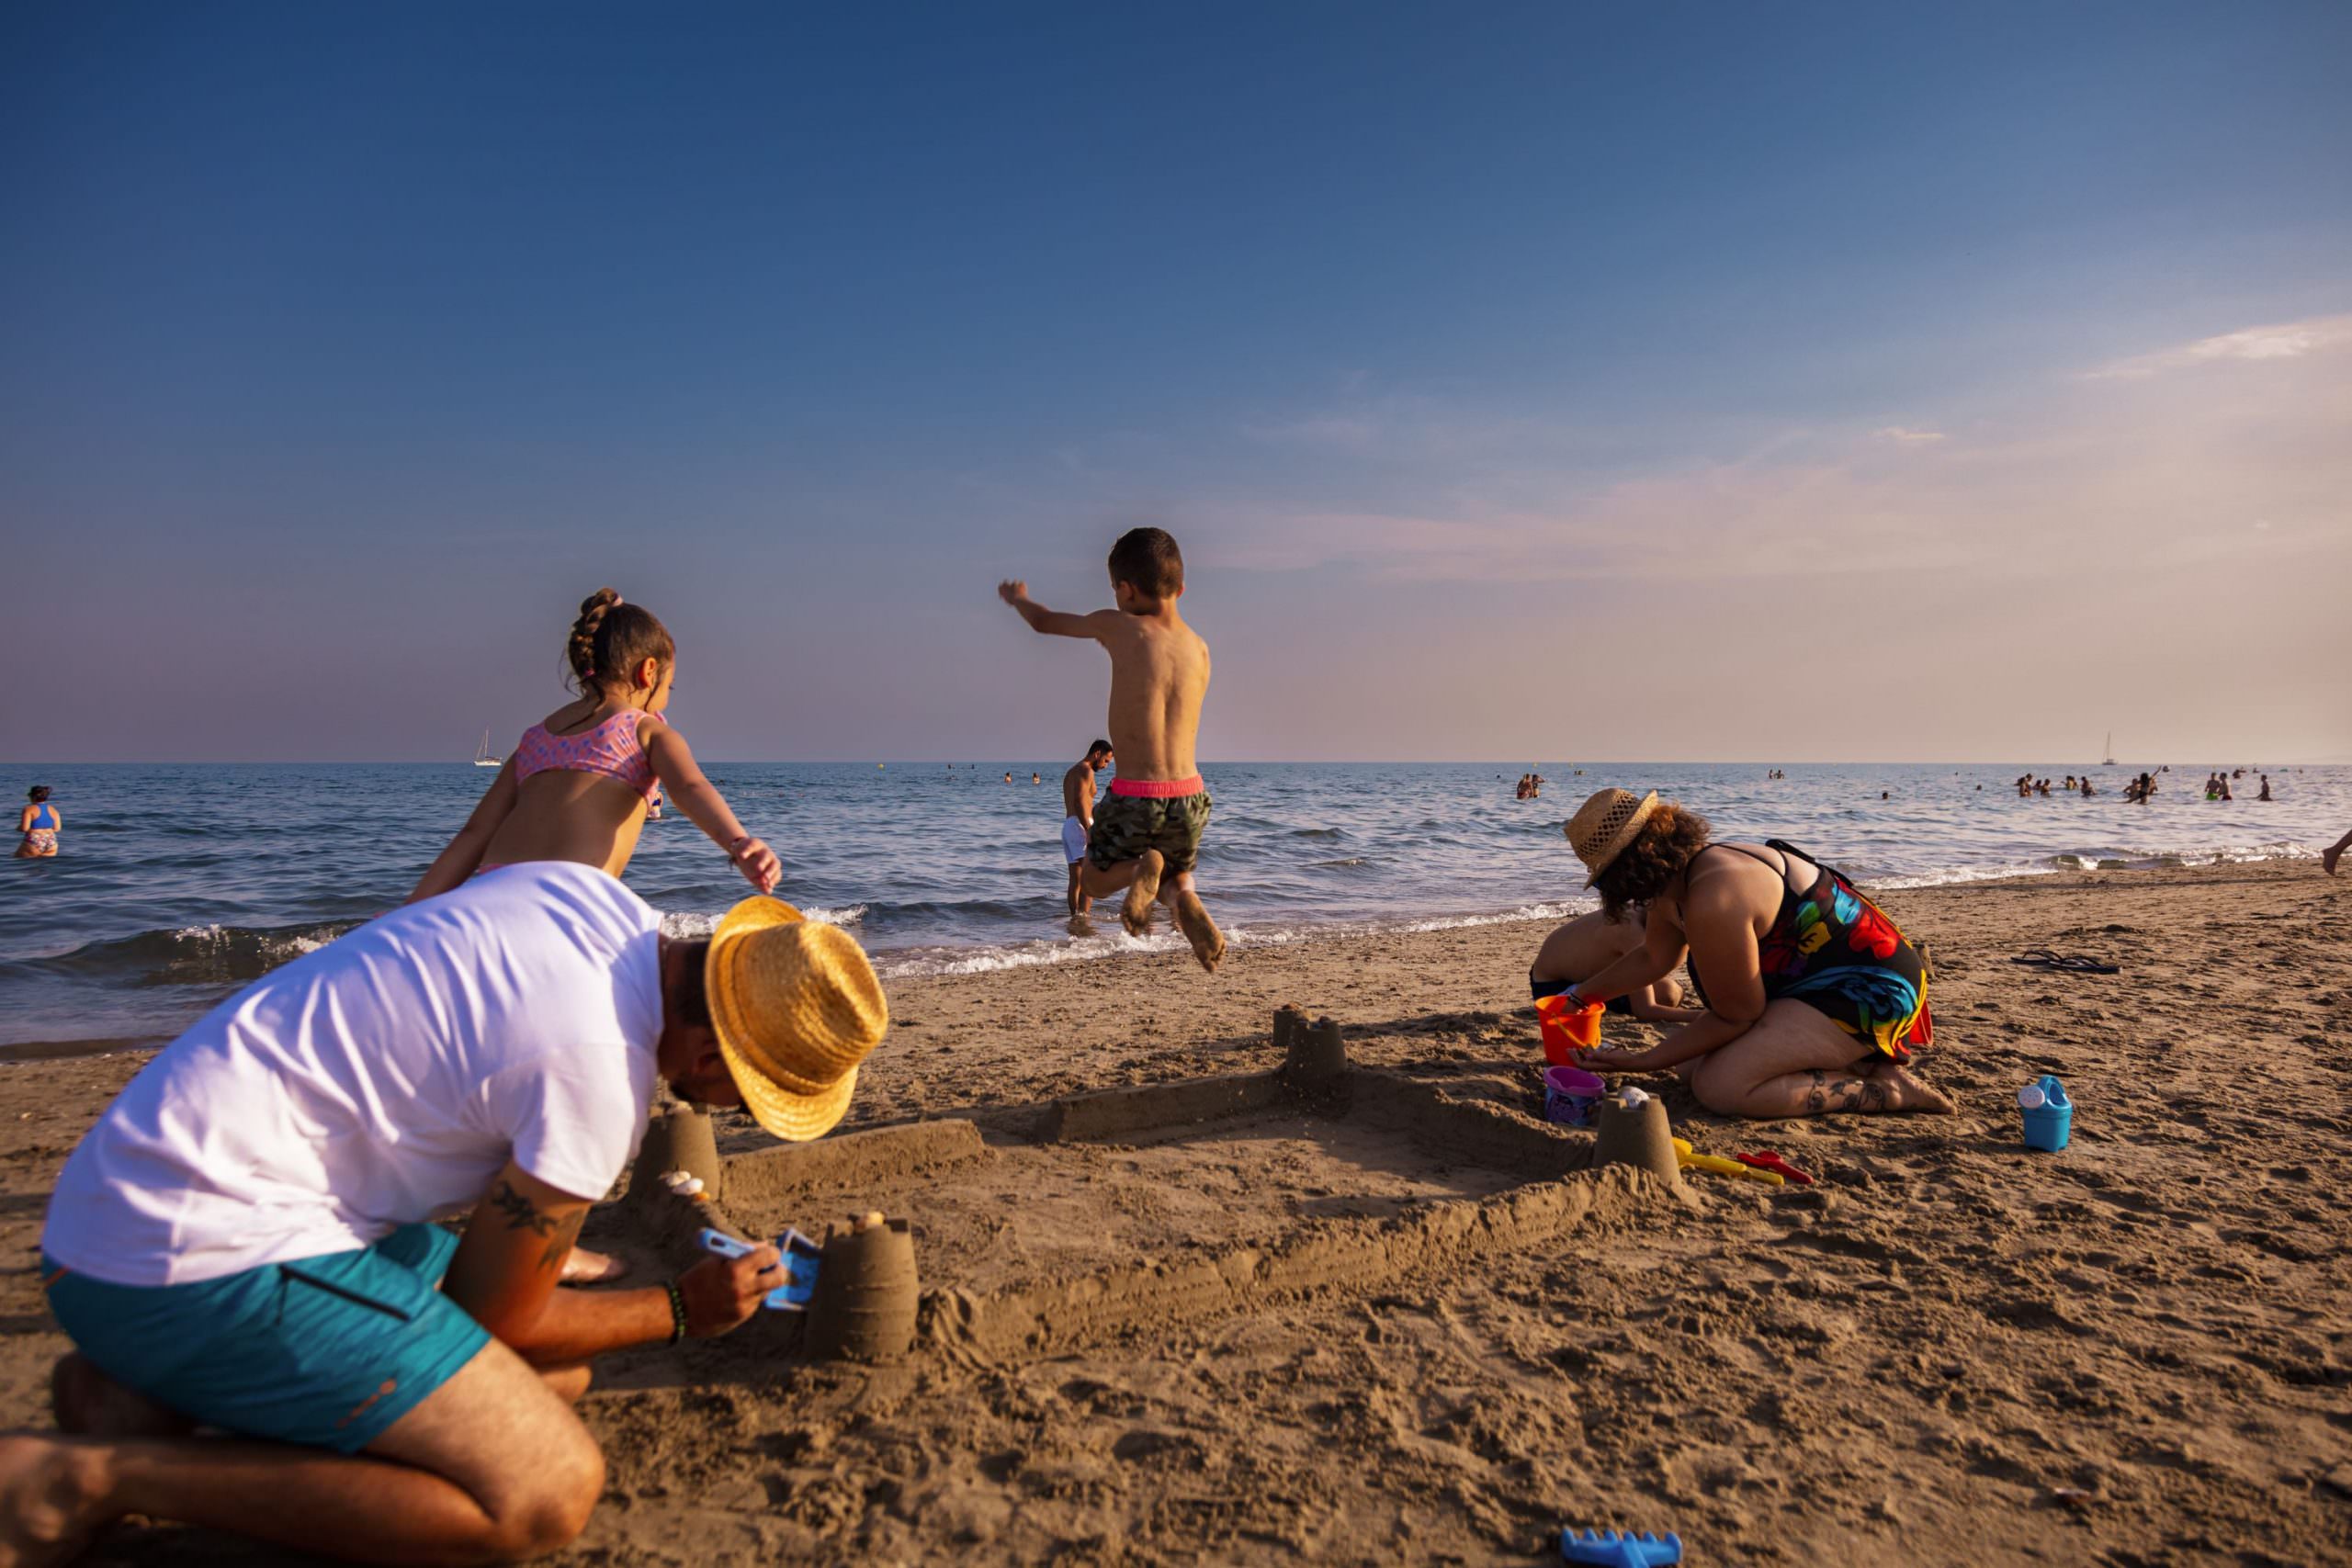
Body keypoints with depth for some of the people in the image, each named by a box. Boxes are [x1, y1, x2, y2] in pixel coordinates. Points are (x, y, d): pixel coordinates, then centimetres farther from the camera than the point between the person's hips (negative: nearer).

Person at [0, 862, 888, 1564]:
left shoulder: (593, 892, -1)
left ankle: (151, 1398, 5)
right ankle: (95, 1477, -12)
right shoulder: (598, 1069, -25)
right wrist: (680, 1311, 4)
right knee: (547, 1494, -18)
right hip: (201, 1260, -10)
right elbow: (489, 1321, -11)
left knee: (558, 1377, 10)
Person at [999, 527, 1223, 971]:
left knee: (1093, 881, 23)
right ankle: (1183, 898, -7)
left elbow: (1044, 622, 13)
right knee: (1179, 876, 30)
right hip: (1189, 796, 3)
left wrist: (1017, 598, 35)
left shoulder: (1116, 626, -3)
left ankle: (1141, 869, -12)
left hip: (1133, 798, -3)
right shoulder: (1200, 649, 7)